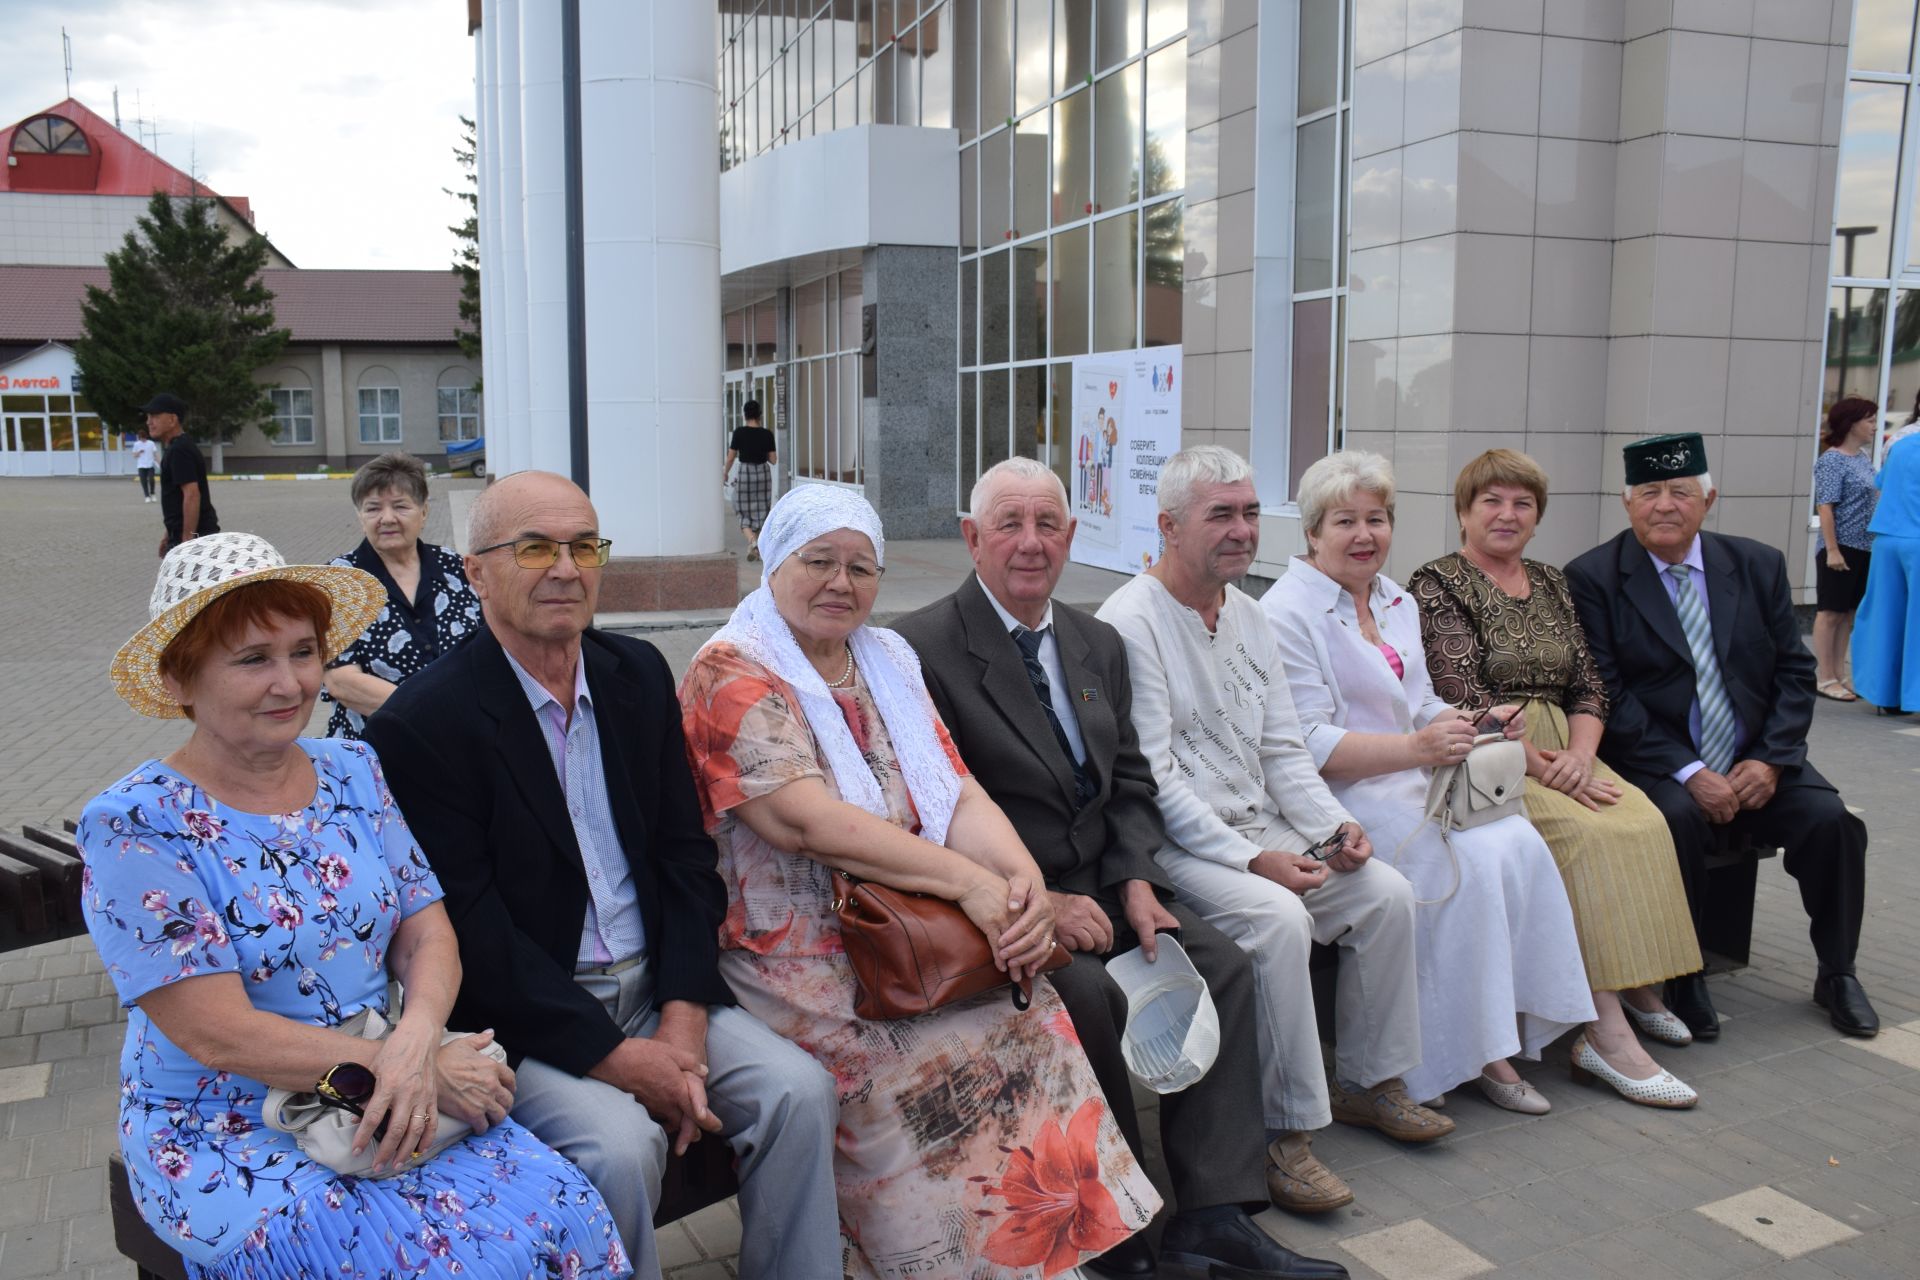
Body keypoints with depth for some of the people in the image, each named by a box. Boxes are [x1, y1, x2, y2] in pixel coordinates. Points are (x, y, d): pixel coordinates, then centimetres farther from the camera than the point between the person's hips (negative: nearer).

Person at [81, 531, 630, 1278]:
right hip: (226, 1140, -4)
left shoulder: (354, 772, 3)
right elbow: (219, 1035, -16)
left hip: (393, 1107, 4)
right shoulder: (135, 825, -12)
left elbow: (426, 933, 2)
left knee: (570, 1213, -19)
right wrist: (426, 1070, -19)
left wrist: (417, 1039, -20)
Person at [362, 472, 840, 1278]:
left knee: (798, 1090, -12)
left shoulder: (639, 676, 6)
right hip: (525, 1020, -5)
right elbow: (470, 930, -15)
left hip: (657, 989, 5)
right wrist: (615, 1056, -18)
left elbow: (685, 855, 5)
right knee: (619, 1143, -28)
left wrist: (684, 1015, -8)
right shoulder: (422, 723, -12)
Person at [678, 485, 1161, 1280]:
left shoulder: (887, 661, 14)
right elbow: (805, 821, -20)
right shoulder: (732, 672, -7)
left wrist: (1022, 875, -16)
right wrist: (968, 881, -23)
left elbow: (956, 792, 5)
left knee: (1033, 1017, -16)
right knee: (939, 1058, -25)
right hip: (793, 950, -6)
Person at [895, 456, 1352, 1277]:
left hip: (1102, 882, 7)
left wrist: (1136, 884, -5)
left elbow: (1131, 782, 13)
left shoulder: (1099, 644, 12)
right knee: (1087, 990, -29)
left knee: (1221, 962, -11)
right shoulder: (922, 648, -11)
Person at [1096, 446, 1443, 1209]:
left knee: (1387, 893, -5)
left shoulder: (1249, 619, 13)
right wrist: (1252, 860, -22)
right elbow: (1153, 781, -18)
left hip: (1262, 830, 8)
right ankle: (1284, 1130, -14)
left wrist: (1334, 825, -4)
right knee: (1278, 918, -30)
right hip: (1174, 845, -8)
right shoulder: (1130, 623, -13)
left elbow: (1282, 751, 14)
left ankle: (1366, 1082, 13)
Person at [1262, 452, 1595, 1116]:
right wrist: (1416, 748, -25)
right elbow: (1309, 746, -17)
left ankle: (1506, 1032, -10)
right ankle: (1477, 1051, -11)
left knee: (1521, 843, -17)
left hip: (1415, 782, 8)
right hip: (1344, 795, -7)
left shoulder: (1398, 602, 17)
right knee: (1471, 862, -25)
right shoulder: (1288, 612, -10)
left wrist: (1478, 723, 1)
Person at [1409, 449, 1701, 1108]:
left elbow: (1589, 687, 12)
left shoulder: (1551, 583, 18)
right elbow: (1461, 697, -12)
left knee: (1645, 823, -19)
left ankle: (1638, 987, -7)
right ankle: (1606, 1029, -26)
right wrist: (1541, 767, -17)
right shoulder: (1435, 584, -3)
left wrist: (1579, 754, -8)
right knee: (1586, 833, -27)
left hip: (1561, 751, 6)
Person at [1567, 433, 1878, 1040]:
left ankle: (1837, 975, 6)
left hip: (1755, 760, 4)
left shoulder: (1759, 565, 8)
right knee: (1676, 819, -32)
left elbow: (1794, 671, 8)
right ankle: (1683, 978, -13)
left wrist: (1770, 760, -8)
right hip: (1655, 762, -4)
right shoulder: (1593, 578, -6)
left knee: (1831, 819, -17)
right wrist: (1688, 773, -19)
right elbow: (1605, 695, -12)